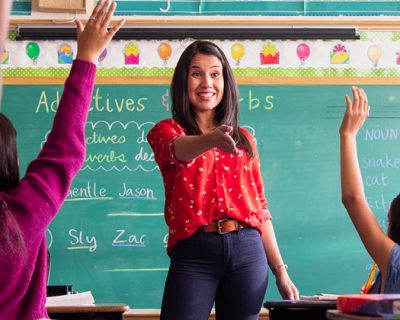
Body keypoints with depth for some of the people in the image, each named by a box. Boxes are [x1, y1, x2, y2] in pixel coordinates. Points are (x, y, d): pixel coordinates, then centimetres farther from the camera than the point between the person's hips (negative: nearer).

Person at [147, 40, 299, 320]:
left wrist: (280, 269, 13)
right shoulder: (166, 131, 5)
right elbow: (179, 149, -20)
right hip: (194, 253, -3)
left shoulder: (244, 139, 17)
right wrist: (212, 140, -42)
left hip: (246, 252, 4)